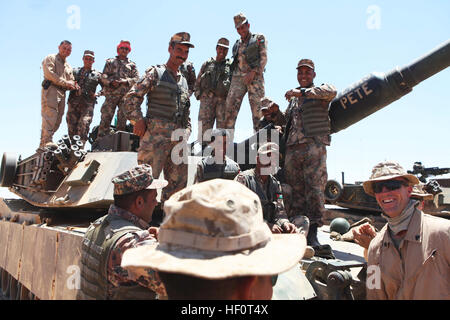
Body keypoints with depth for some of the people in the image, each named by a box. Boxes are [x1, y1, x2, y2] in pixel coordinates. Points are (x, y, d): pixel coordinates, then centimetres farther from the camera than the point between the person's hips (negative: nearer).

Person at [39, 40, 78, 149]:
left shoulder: (68, 66, 30)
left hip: (62, 94, 7)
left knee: (57, 121, 2)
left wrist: (73, 85, 0)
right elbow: (49, 73, -8)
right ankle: (47, 143, -25)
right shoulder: (50, 58, 8)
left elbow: (72, 81, 26)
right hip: (50, 91, -7)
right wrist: (65, 83, -9)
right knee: (50, 118, -19)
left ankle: (43, 144, 6)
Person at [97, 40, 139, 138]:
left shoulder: (132, 65, 19)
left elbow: (136, 79, 8)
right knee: (106, 117, -9)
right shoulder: (110, 62, 19)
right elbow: (104, 76, 10)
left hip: (126, 95, 1)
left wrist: (125, 81, -10)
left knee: (122, 119, -1)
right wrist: (111, 82, -10)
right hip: (111, 93, -1)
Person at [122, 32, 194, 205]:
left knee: (179, 181, 7)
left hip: (178, 137, 7)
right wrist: (139, 120, -13)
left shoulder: (184, 81, 22)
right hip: (155, 134, -6)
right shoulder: (155, 73, 4)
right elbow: (131, 97, -3)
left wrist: (186, 131, 12)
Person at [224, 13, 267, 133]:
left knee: (257, 107, -12)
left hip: (255, 77, -4)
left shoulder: (259, 38, 12)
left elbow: (263, 58, 0)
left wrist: (253, 72, -13)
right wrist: (233, 77, 10)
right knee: (230, 105, -10)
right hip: (237, 77, 4)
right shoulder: (237, 44, 25)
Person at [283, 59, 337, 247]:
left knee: (314, 188, -11)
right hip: (292, 148, 5)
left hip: (314, 145, -5)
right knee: (296, 190, 3)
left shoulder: (320, 92, 10)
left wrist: (302, 92, -15)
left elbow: (331, 92, -14)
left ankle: (313, 233, -10)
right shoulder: (293, 98, 27)